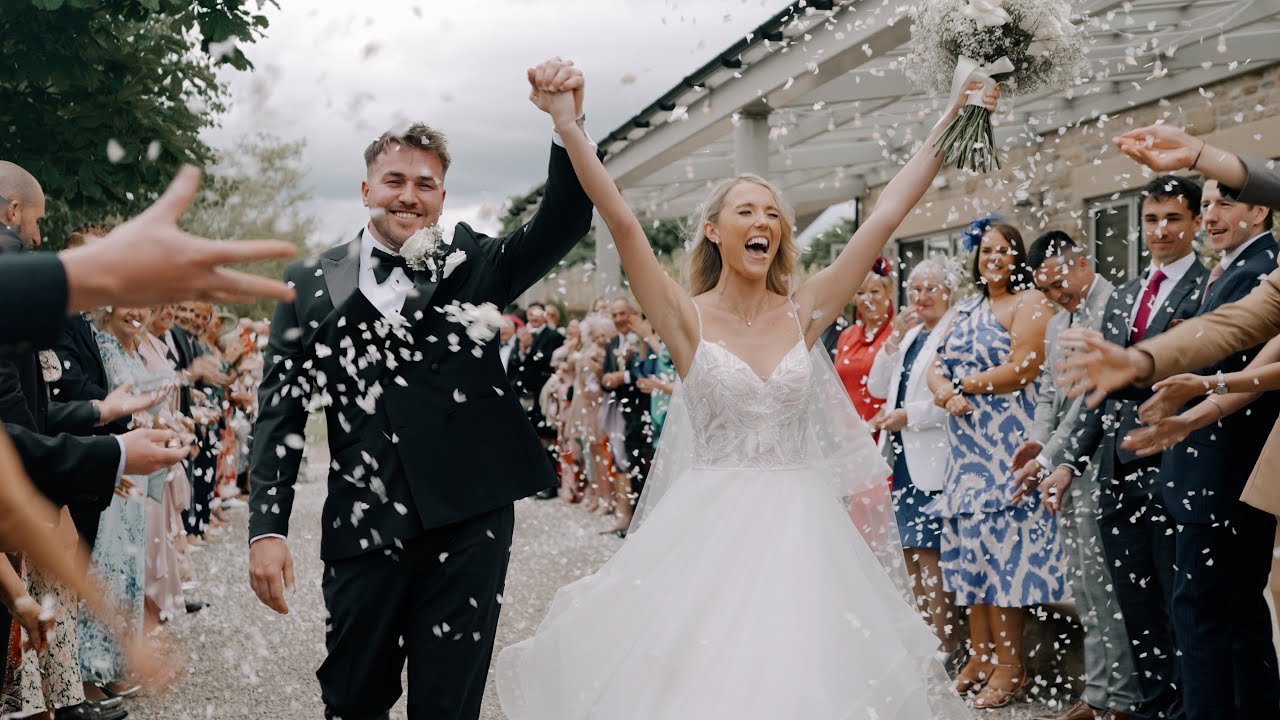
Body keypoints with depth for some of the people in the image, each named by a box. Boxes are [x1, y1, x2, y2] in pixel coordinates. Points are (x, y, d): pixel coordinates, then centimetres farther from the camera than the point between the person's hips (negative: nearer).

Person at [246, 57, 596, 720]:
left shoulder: (470, 264, 10)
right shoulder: (312, 284, 8)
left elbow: (562, 223, -4)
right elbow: (280, 413, 5)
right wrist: (267, 529, -5)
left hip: (469, 521, 0)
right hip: (364, 526, 0)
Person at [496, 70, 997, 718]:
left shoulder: (804, 314, 4)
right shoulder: (688, 319, -3)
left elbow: (886, 215, 1)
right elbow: (620, 220, -13)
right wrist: (567, 124, -21)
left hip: (799, 529, 2)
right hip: (709, 528, -2)